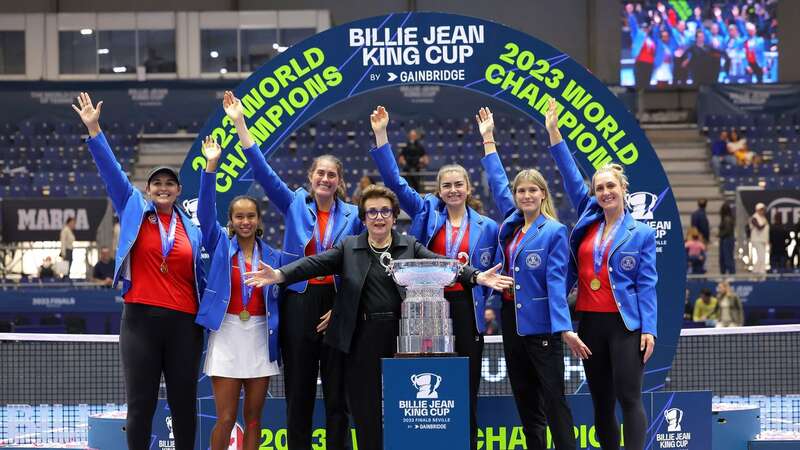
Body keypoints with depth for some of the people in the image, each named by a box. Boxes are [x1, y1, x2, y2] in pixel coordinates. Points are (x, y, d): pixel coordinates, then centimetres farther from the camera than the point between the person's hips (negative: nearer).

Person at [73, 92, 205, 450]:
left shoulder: (191, 229, 11)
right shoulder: (134, 212, 7)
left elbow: (200, 276, 14)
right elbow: (111, 171, 0)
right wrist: (94, 130, -8)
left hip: (184, 323, 2)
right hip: (140, 319, -2)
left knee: (184, 402, 7)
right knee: (140, 403, -1)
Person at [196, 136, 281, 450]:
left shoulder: (271, 256, 7)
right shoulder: (220, 245, 2)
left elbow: (276, 300, 10)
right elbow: (205, 211, -11)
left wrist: (277, 342, 5)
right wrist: (211, 167, -22)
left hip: (260, 338, 2)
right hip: (226, 334, -2)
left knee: (253, 418, 7)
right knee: (226, 419, -4)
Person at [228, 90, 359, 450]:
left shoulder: (353, 216, 3)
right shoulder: (294, 205, 4)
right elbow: (262, 171, -3)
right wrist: (240, 123, -12)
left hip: (337, 305, 0)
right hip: (299, 302, 0)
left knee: (337, 393, 4)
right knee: (298, 392, 5)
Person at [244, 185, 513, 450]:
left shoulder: (411, 247, 9)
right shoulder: (349, 248, 11)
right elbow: (316, 264, -1)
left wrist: (477, 277, -20)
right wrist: (280, 275, -17)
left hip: (402, 338, -1)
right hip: (362, 339, 1)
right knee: (366, 412, 3)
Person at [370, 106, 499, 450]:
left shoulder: (486, 227, 6)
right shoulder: (426, 212, 6)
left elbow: (492, 274, 12)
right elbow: (394, 180, 1)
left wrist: (489, 305, 1)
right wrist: (381, 135, -5)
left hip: (466, 309, 0)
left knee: (466, 387, 4)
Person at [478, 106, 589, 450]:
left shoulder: (554, 232, -8)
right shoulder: (510, 224, 9)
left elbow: (556, 281, -14)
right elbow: (497, 182, 22)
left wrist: (565, 328, -22)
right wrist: (488, 139, 26)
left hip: (540, 324, -7)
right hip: (512, 319, 7)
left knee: (553, 399, -6)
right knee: (525, 400, 10)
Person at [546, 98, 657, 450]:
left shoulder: (641, 234, 1)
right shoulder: (588, 221, 11)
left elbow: (646, 284, -2)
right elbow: (571, 176, 10)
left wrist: (649, 329, -11)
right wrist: (553, 132, 6)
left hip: (625, 324, -5)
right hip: (590, 322, 5)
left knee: (629, 399, -9)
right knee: (601, 403, 8)